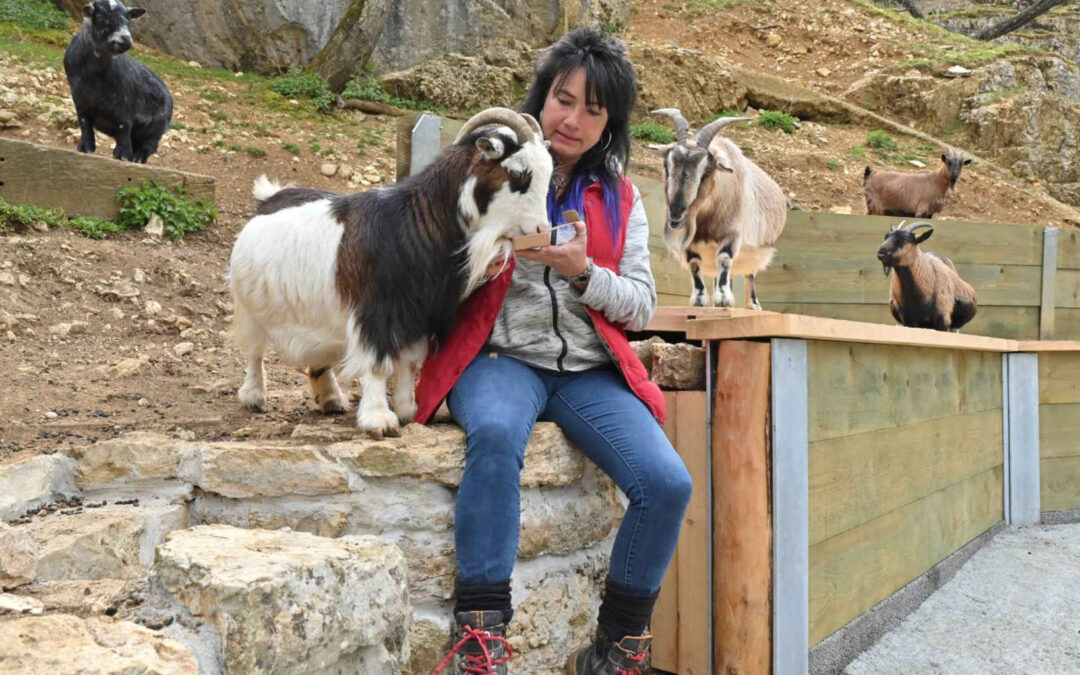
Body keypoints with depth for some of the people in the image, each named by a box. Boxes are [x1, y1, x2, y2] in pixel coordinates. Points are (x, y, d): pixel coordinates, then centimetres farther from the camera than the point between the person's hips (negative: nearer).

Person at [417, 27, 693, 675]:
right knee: (497, 435, -39)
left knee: (669, 484, -21)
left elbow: (641, 307, 10)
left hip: (590, 371, 3)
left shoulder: (619, 197, 15)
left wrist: (583, 272, -10)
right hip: (500, 357, -2)